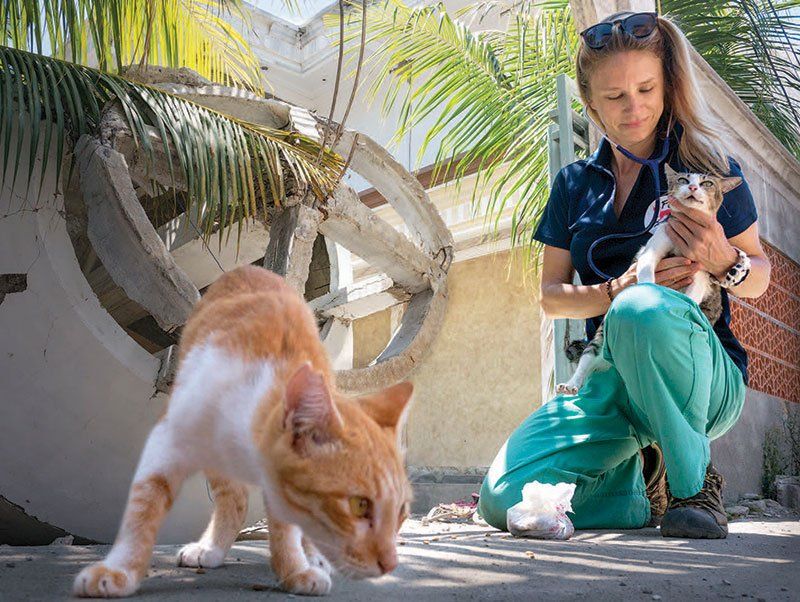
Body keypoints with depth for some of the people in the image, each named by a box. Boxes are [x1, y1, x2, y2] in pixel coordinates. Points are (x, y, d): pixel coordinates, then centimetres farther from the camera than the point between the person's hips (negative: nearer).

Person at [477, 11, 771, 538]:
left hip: (703, 384, -3)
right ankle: (647, 488, 10)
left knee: (643, 310, -39)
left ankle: (694, 483, -14)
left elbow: (760, 277, 9)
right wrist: (618, 289, -14)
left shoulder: (710, 169, 3)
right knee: (507, 499, -19)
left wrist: (724, 263, -16)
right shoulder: (574, 186, 11)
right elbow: (552, 296, 7)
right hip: (610, 379, 3)